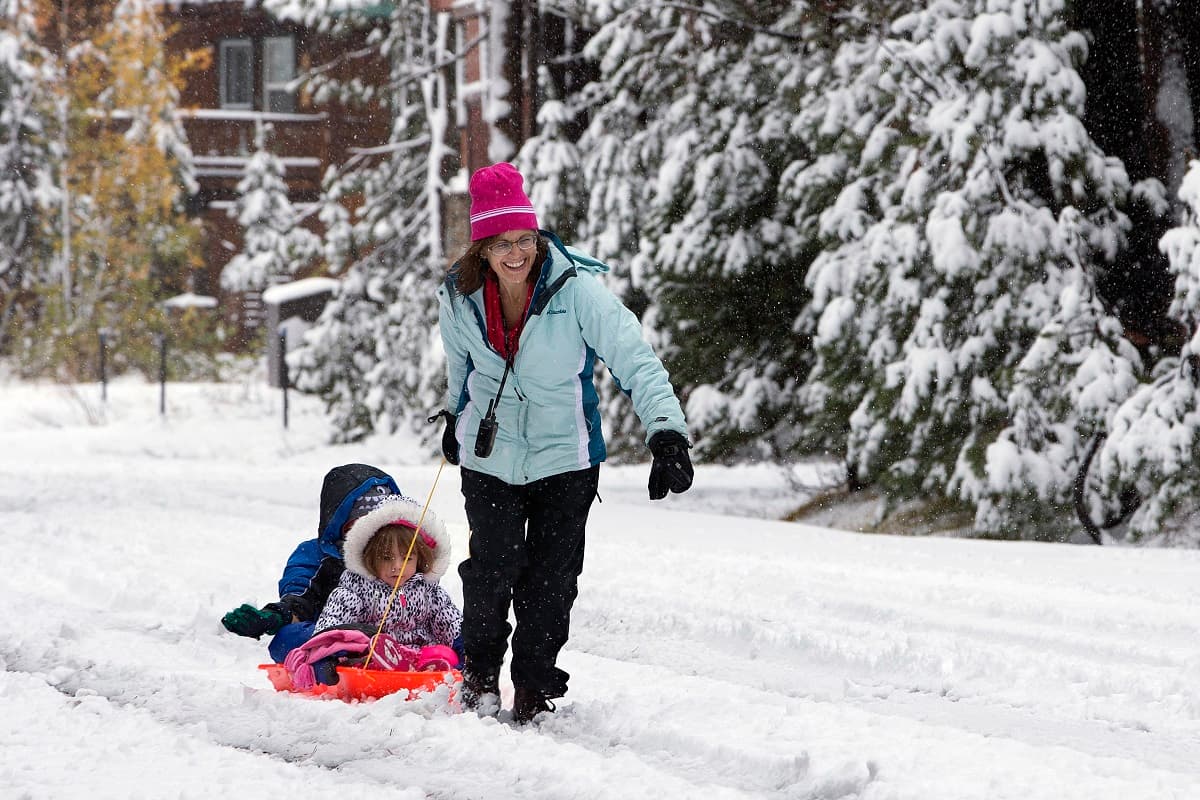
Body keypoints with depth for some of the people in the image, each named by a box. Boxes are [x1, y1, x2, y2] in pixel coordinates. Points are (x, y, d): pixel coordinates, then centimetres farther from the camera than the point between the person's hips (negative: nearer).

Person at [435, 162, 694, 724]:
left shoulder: (577, 289, -21)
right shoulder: (459, 297, -10)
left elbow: (635, 361, -25)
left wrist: (667, 431, -38)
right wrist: (455, 416, 29)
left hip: (564, 459, -1)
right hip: (490, 456, 1)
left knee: (550, 582, 0)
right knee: (492, 569, -6)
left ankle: (534, 689, 18)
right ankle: (479, 677, 19)